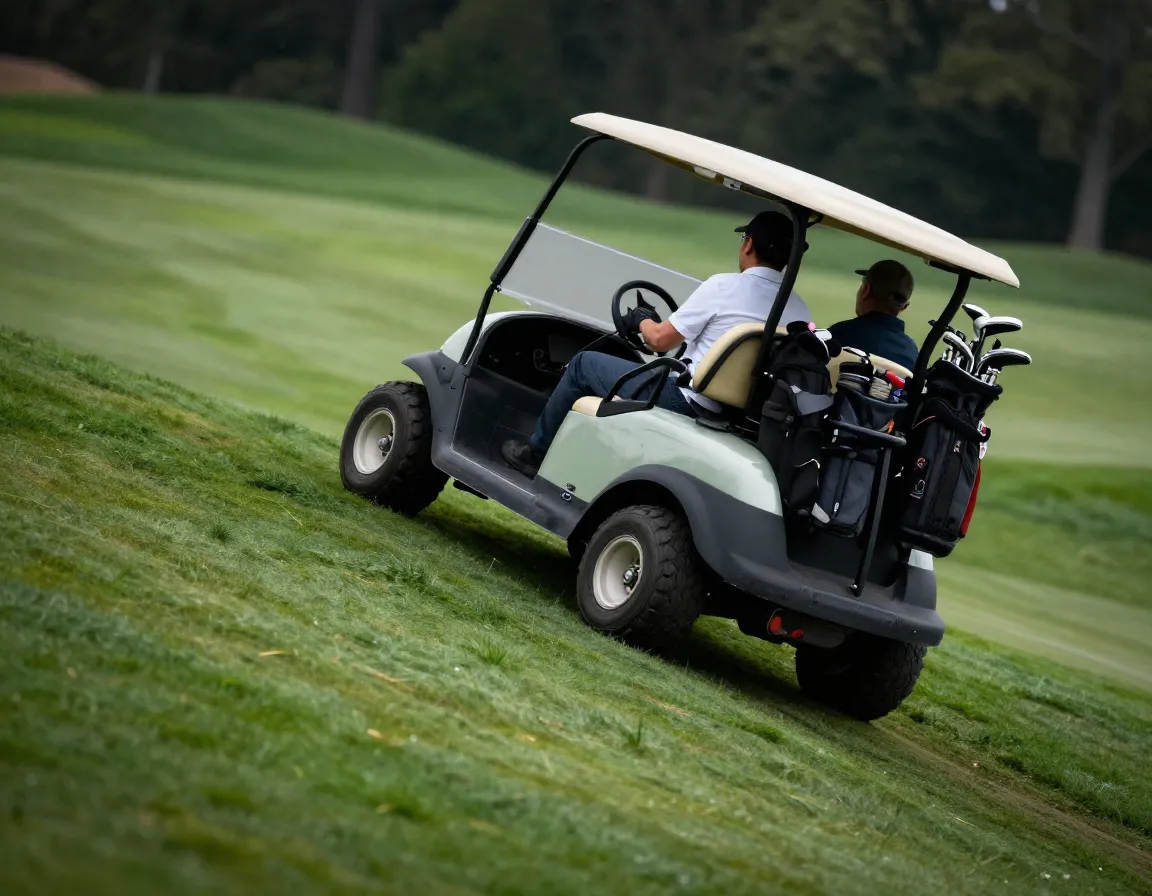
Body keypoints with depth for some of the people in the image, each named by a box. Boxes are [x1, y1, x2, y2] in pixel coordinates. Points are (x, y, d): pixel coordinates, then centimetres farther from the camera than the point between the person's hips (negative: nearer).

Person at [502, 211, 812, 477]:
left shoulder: (723, 286, -16)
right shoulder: (798, 310, -1)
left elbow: (660, 339, -12)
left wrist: (642, 320, 12)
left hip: (684, 403, -7)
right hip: (736, 415, 7)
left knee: (585, 363, 14)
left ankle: (536, 453, 26)